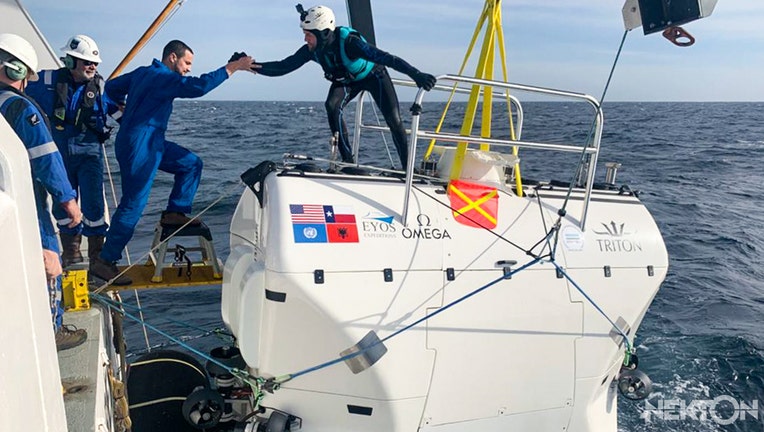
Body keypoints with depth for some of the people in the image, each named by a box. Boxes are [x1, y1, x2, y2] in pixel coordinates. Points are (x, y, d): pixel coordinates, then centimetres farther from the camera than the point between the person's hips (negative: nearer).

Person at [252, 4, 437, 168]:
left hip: (374, 75, -4)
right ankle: (348, 161, -17)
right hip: (346, 81, 4)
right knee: (332, 105, -26)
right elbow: (283, 67, -18)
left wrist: (416, 75, -60)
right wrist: (255, 66, -33)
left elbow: (386, 58, -49)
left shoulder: (349, 42, -41)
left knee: (393, 120, -13)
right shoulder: (312, 50, -25)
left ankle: (408, 168, 4)